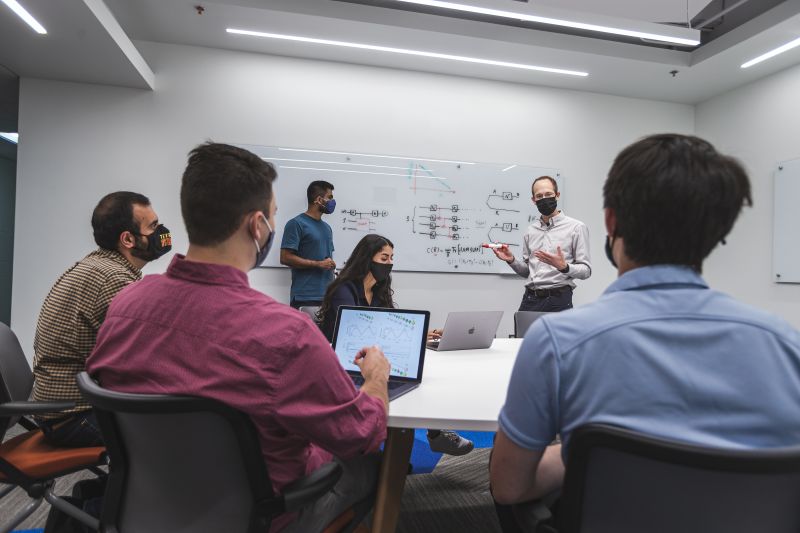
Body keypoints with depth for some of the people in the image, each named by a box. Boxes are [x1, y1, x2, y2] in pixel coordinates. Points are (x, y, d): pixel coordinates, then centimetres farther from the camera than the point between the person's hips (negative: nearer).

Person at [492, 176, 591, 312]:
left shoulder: (576, 227, -2)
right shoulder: (531, 230, 12)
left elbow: (586, 270, -5)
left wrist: (564, 267, -22)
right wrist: (511, 260, -1)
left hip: (558, 300, -4)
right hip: (530, 299, 4)